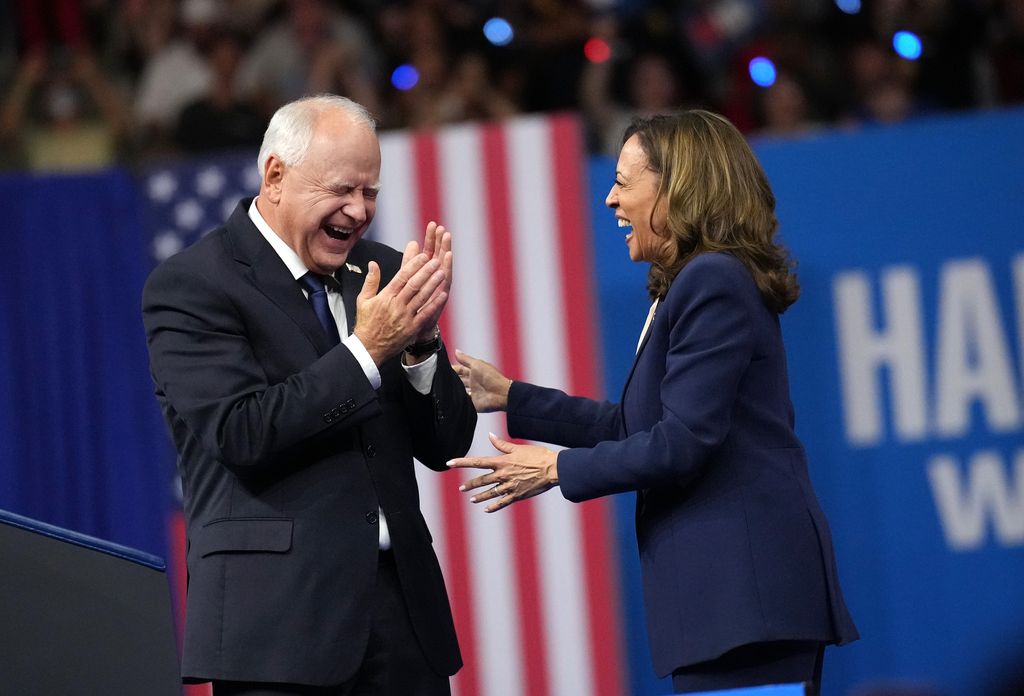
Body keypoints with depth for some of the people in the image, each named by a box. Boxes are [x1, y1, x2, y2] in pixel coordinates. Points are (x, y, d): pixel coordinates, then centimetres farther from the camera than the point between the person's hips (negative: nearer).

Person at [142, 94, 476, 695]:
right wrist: (368, 349, -17)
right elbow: (242, 435, -16)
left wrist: (419, 339, -8)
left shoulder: (379, 272, 11)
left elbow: (446, 445, 10)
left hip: (401, 598, 5)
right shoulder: (189, 286, -4)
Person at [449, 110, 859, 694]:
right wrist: (511, 399, 24)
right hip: (722, 583, 10)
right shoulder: (692, 285, 18)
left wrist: (559, 469, -6)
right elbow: (634, 424, 23)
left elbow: (681, 443, -18)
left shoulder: (714, 283, -13)